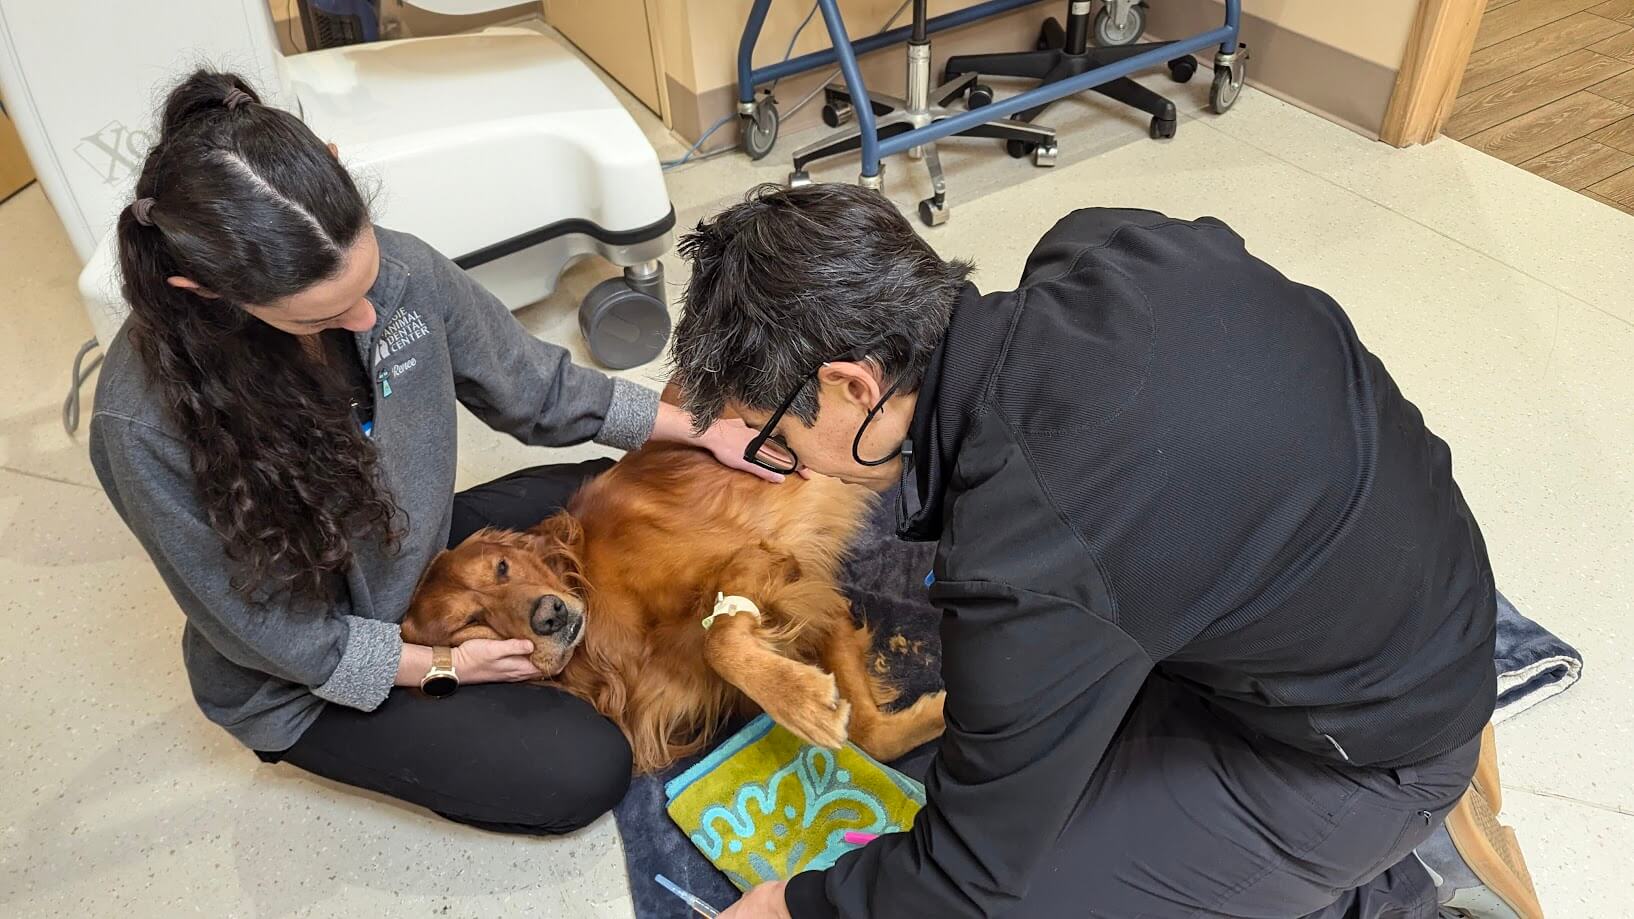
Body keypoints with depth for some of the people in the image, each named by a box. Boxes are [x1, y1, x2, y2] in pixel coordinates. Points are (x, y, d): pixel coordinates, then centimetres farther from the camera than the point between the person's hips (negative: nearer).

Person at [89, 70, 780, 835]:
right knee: (583, 771, -11)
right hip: (307, 682, -5)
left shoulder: (399, 270, -22)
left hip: (418, 552, 5)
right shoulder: (144, 425, -34)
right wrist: (442, 666, -18)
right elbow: (262, 628, -21)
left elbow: (532, 386, -5)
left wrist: (698, 429, -5)